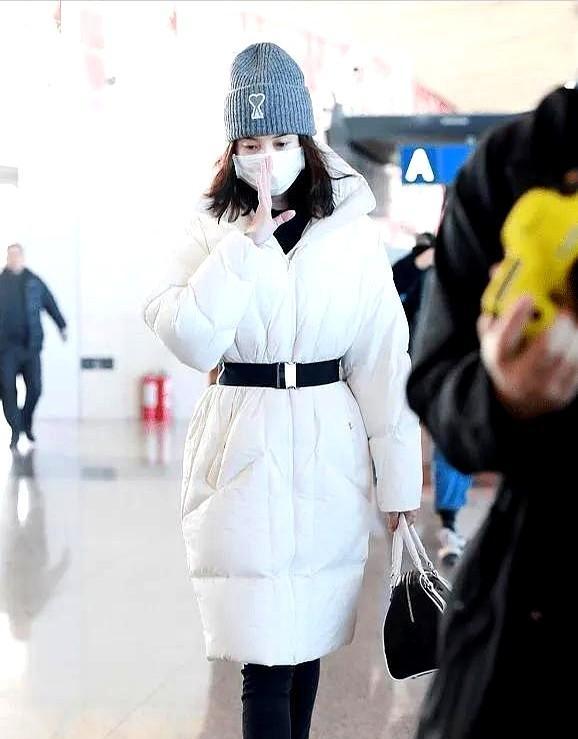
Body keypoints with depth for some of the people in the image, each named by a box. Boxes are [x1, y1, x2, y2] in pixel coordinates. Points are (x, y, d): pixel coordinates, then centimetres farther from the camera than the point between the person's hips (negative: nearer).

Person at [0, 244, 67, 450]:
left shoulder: (34, 282, 5)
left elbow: (50, 304, 17)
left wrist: (61, 326, 24)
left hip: (31, 345, 1)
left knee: (35, 388, -1)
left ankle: (27, 423, 23)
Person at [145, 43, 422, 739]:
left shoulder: (351, 230, 0)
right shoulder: (213, 228, 1)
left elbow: (383, 359, 2)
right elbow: (189, 342, -12)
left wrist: (398, 472, 2)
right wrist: (247, 244, -16)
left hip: (328, 454, 1)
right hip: (243, 451, -1)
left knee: (306, 636, 12)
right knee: (266, 653, -6)